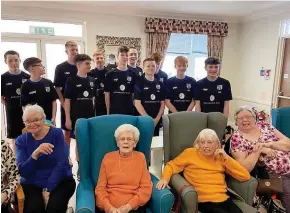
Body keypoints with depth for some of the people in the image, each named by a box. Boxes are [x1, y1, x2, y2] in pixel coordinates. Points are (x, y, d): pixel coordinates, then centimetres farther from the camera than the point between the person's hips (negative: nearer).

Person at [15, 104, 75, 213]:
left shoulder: (57, 133, -5)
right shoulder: (21, 140, 2)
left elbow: (61, 164, -11)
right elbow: (22, 172, -9)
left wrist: (47, 190, -17)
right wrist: (35, 154, -27)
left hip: (60, 181, -2)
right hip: (32, 184, 2)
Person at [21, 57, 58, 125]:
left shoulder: (48, 83, 2)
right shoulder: (25, 86, -5)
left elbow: (53, 101, 3)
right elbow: (24, 106, -2)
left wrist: (53, 118, -5)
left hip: (49, 120, 2)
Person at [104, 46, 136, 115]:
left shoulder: (133, 75, 4)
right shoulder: (110, 74, 0)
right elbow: (107, 94, 1)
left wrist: (135, 109, 3)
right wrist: (108, 111, -1)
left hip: (129, 111, 2)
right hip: (114, 111, -1)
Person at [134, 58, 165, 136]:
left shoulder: (160, 84, 8)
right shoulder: (139, 83, -4)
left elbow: (162, 103, 8)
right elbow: (137, 103, -10)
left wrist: (157, 118, -4)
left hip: (157, 120, 4)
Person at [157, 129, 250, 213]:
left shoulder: (221, 157, 14)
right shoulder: (190, 153, 7)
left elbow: (246, 176, 8)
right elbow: (171, 165, 8)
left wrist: (226, 158, 0)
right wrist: (165, 178, -13)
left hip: (223, 199, 3)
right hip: (204, 201, -3)